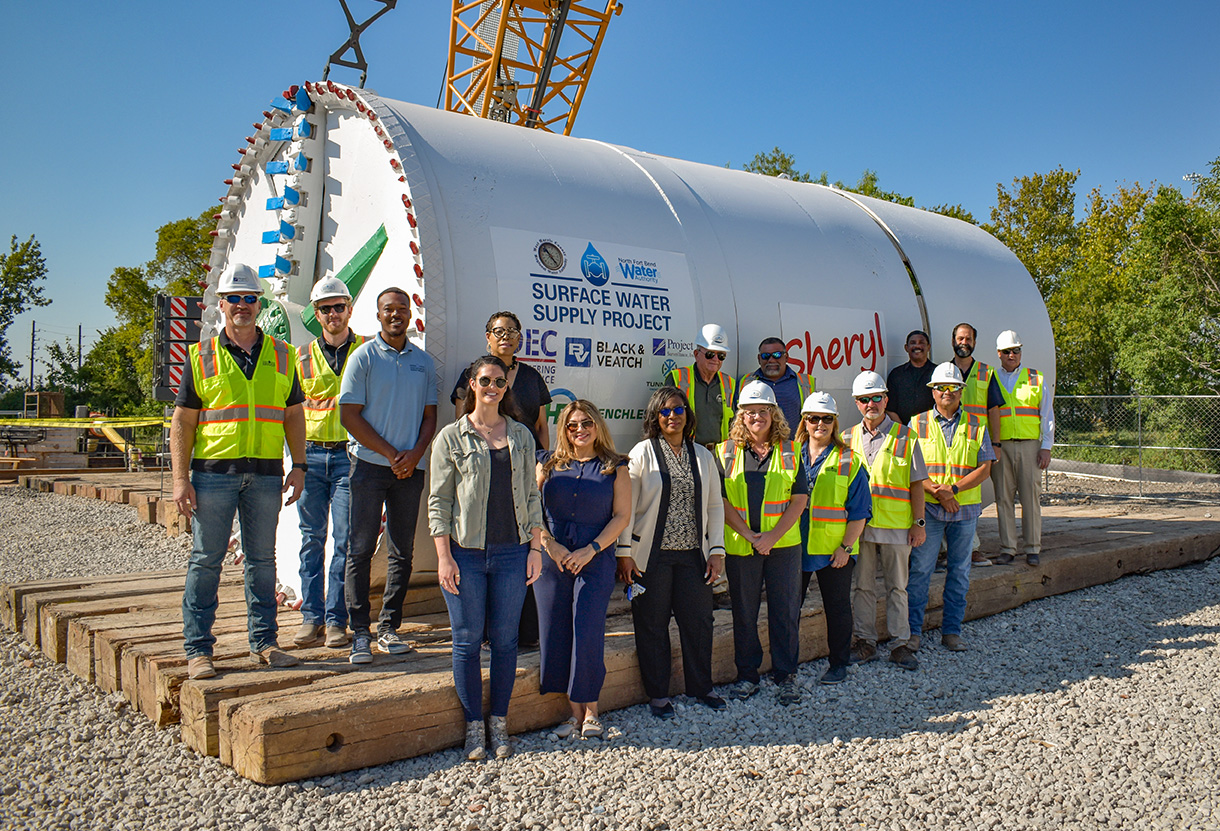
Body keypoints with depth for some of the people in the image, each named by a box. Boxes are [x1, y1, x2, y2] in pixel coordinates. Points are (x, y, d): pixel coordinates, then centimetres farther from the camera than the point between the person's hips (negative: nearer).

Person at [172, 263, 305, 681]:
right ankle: (198, 649, 10)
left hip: (265, 474, 2)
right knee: (206, 560, 1)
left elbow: (294, 414, 14)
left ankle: (263, 642, 19)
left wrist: (298, 465, 5)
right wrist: (181, 478, -5)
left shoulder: (282, 355, 10)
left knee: (262, 560, 9)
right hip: (213, 472, -2)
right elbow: (182, 421, 2)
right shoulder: (202, 356, 4)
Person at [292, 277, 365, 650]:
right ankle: (312, 616, 14)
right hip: (310, 453, 3)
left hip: (349, 454, -2)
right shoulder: (302, 356, 11)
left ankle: (337, 619, 5)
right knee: (312, 538, 6)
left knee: (345, 539, -3)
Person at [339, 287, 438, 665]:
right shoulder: (363, 357, 0)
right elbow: (350, 415, -5)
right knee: (360, 550, -3)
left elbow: (429, 415, 13)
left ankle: (389, 627, 16)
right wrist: (390, 454, -10)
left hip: (410, 468, 4)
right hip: (369, 464, -3)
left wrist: (414, 454, -5)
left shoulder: (423, 361, 11)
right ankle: (359, 633, 4)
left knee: (402, 552, 6)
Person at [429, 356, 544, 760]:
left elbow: (532, 496, 12)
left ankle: (500, 723, 20)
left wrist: (536, 548, 5)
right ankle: (473, 726, 17)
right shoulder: (451, 437, 1)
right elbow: (438, 501, -1)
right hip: (466, 552, -2)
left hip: (512, 552, 2)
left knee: (505, 639, 7)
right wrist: (444, 557, -8)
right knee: (468, 640, 4)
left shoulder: (520, 436, 10)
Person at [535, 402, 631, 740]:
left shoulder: (614, 467, 5)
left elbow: (622, 515, 0)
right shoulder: (549, 463, 9)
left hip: (595, 560, -2)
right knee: (556, 634, 3)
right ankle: (574, 710, 16)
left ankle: (590, 710, 11)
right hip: (551, 560, 2)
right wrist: (549, 544, -9)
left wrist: (590, 550, -10)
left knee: (588, 634, -6)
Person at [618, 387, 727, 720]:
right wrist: (624, 553, -8)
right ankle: (657, 693, 18)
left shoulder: (703, 456, 10)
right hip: (651, 555, -3)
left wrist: (716, 550, 5)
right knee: (652, 624, 4)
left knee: (699, 620, 5)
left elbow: (715, 505, 12)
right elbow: (626, 505, -4)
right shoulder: (643, 452, -1)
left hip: (693, 555, 3)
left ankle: (701, 686, 24)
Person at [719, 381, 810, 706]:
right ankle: (747, 675, 22)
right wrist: (749, 535, -13)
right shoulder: (726, 453, 3)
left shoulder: (790, 452, 4)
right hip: (740, 545, 0)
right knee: (744, 613, 8)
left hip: (784, 544, 0)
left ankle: (785, 675, 18)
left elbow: (799, 500, -1)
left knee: (785, 612, 4)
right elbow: (722, 502, -2)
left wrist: (772, 536, -12)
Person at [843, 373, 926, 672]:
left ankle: (899, 644, 15)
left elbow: (916, 484, 1)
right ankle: (865, 642, 18)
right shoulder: (849, 438, 8)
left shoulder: (905, 436, 1)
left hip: (897, 525, -2)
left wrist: (919, 522, -4)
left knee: (897, 586, 6)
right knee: (862, 586, 8)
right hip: (860, 524, 2)